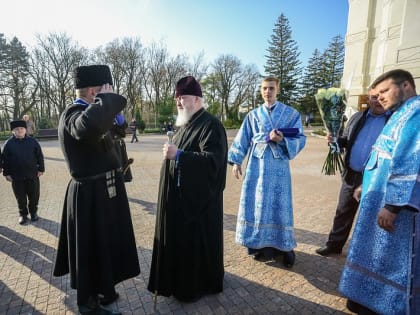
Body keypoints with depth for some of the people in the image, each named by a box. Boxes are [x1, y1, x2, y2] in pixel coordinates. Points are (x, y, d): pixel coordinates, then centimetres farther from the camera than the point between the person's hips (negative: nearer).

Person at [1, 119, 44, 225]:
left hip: (32, 174, 0)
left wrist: (41, 169, -2)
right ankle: (23, 214, 27)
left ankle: (33, 212, 28)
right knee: (20, 197, 11)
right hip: (16, 176, 0)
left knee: (34, 195, 9)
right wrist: (6, 173, -2)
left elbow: (39, 156, 1)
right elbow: (5, 160, 1)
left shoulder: (32, 141, -2)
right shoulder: (8, 143, -3)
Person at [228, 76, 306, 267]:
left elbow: (300, 139, -2)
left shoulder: (291, 114, 3)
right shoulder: (253, 115, 10)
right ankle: (261, 245, 20)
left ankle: (285, 247, 20)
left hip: (278, 166, -2)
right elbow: (242, 140, 9)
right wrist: (236, 161, 3)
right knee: (256, 204, 4)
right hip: (256, 166, 2)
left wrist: (282, 140, -21)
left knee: (279, 206, 3)